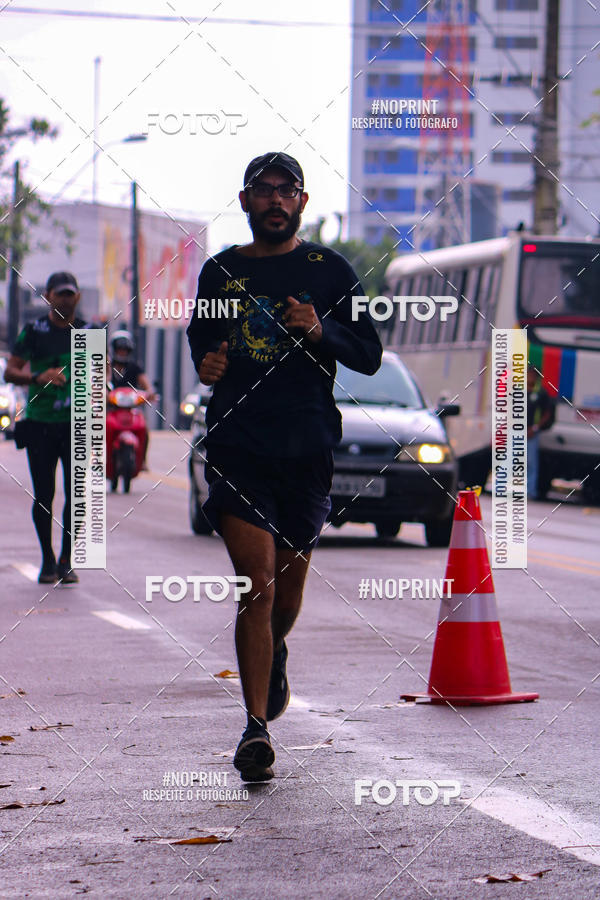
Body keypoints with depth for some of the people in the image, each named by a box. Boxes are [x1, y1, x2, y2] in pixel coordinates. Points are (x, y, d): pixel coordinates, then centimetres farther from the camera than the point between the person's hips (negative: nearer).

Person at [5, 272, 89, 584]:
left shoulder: (89, 332, 8)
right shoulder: (34, 330, 2)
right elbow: (10, 372, -1)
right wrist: (39, 377, -19)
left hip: (77, 422, 1)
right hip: (39, 422, -1)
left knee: (76, 493, -6)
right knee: (44, 495, 1)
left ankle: (66, 560, 5)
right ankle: (47, 561, 14)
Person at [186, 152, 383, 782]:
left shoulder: (329, 271, 6)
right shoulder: (220, 272, 10)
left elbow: (369, 356, 6)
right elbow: (199, 344, 22)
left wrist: (322, 333, -13)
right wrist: (206, 367, -1)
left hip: (307, 449, 1)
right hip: (237, 449, -1)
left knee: (289, 582, 12)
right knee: (258, 582, -13)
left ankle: (274, 656, 46)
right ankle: (256, 728, -12)